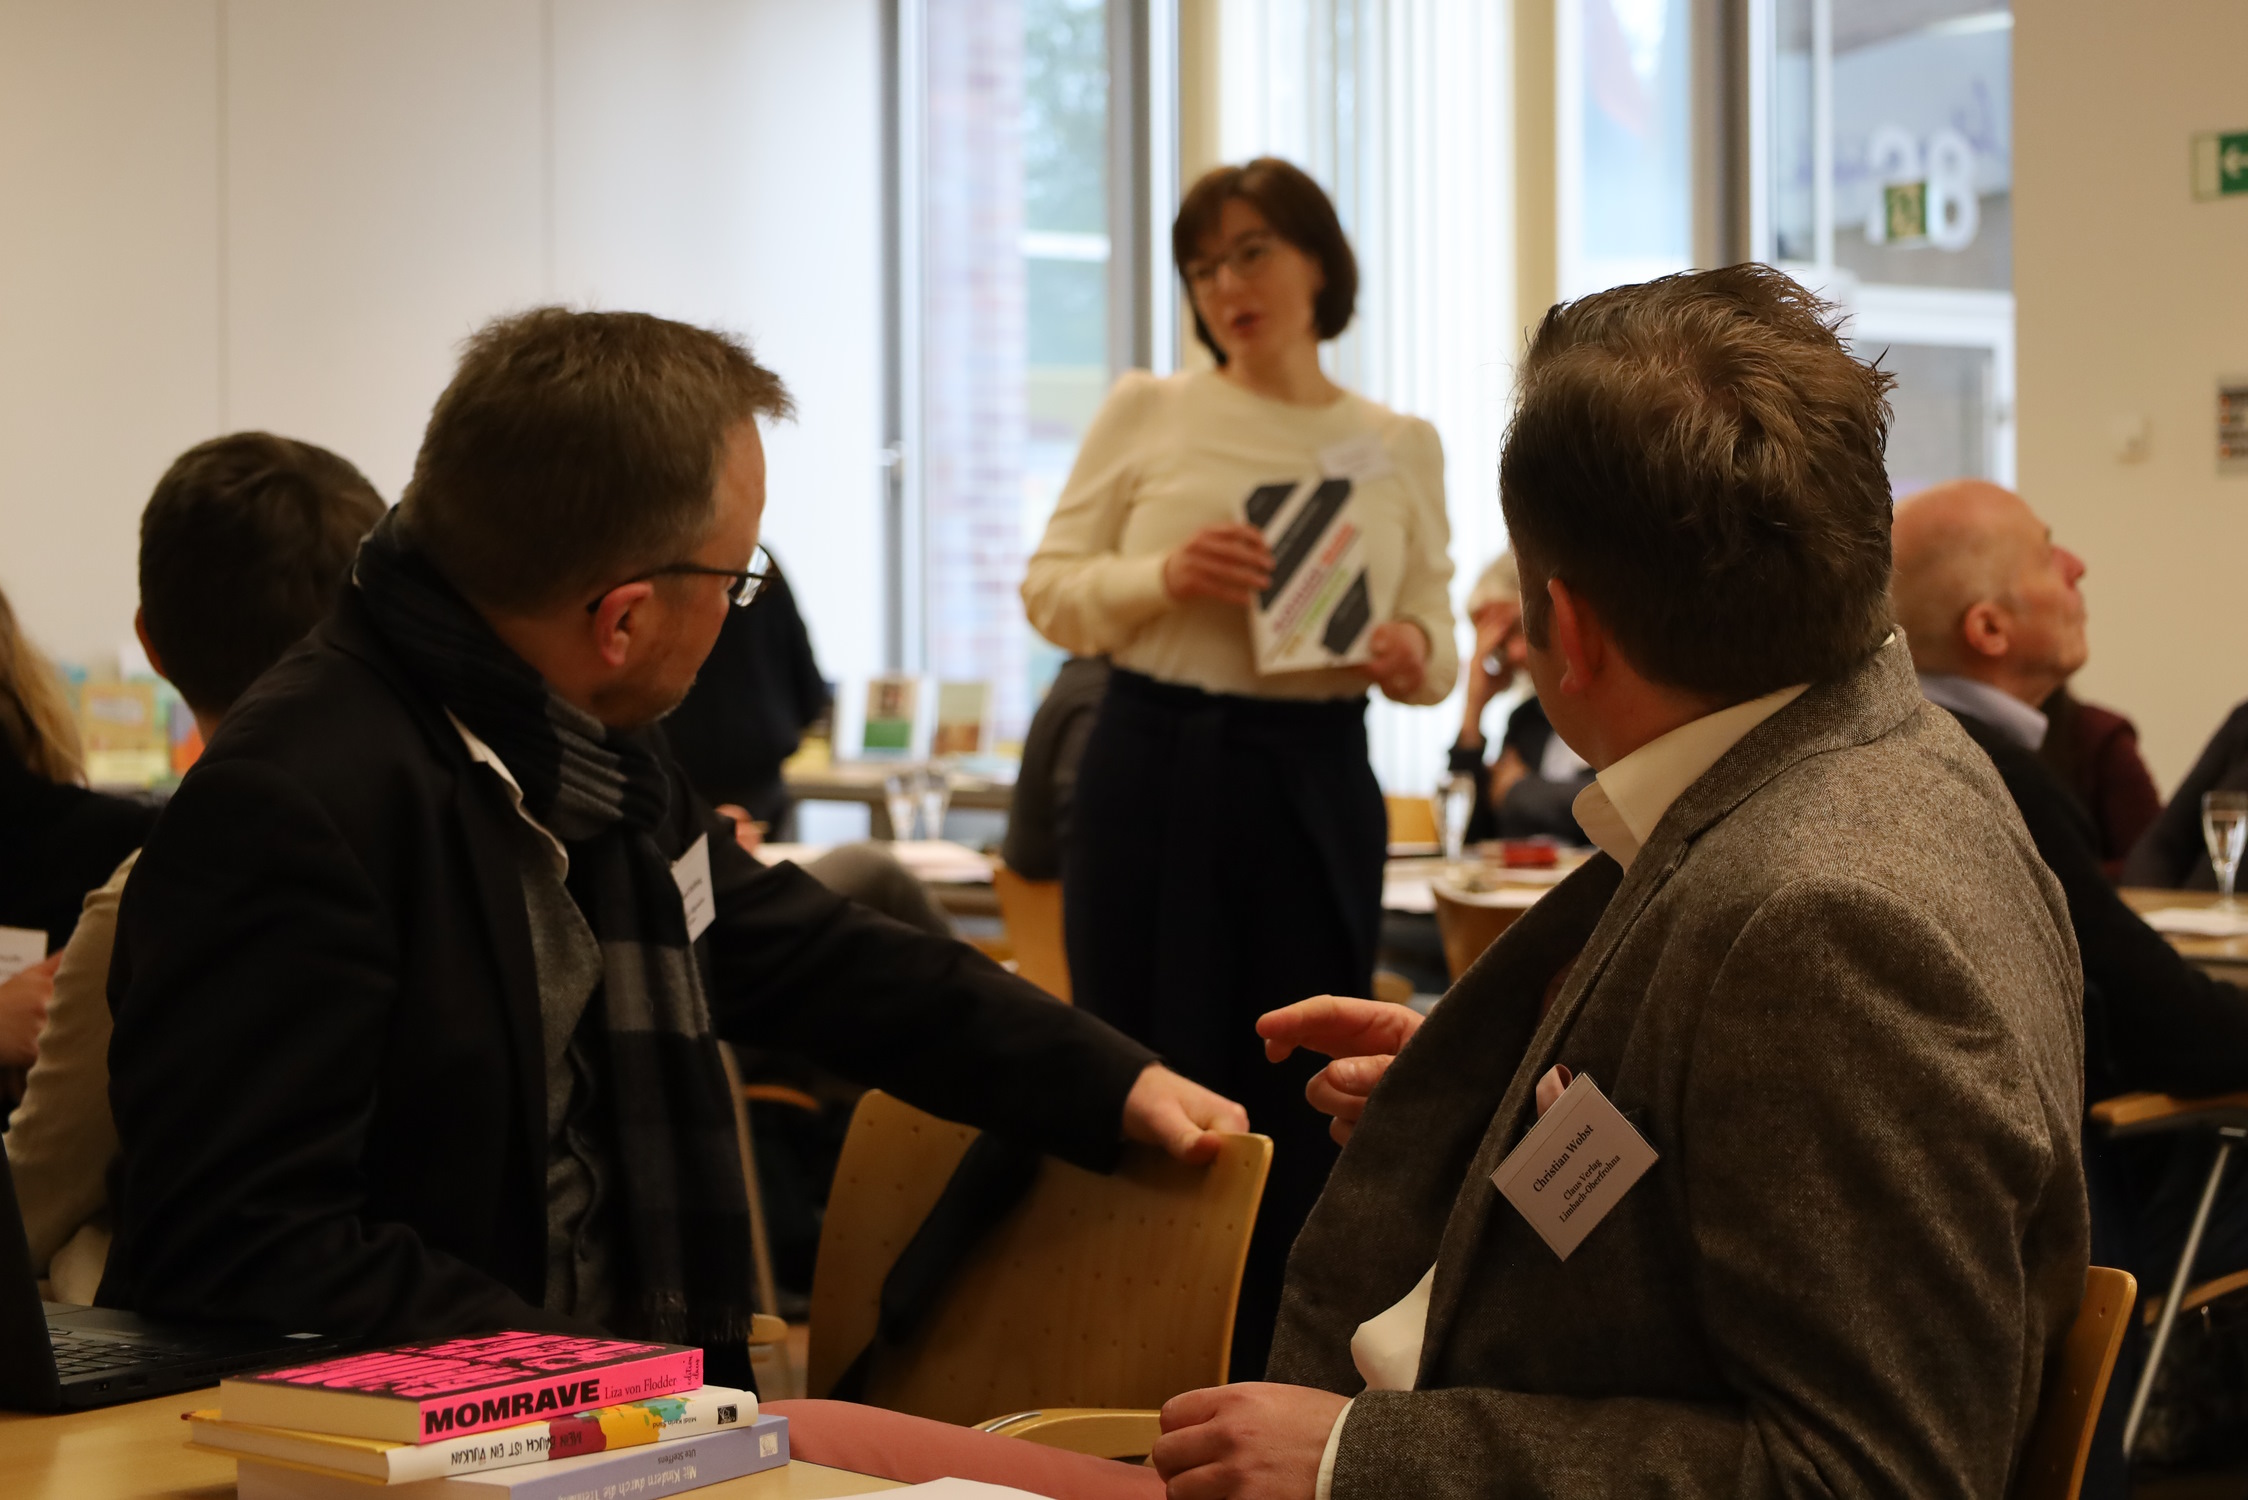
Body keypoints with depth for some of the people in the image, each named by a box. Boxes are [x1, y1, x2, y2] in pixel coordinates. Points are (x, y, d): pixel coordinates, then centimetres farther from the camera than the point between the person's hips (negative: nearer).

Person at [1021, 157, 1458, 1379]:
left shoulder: (1401, 448, 9)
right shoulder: (1144, 413, 5)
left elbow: (1436, 641, 11)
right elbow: (1049, 589, 3)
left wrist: (1417, 658, -12)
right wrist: (1162, 578, -15)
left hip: (1315, 786, 1)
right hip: (1153, 771, -1)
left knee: (1298, 1099, 2)